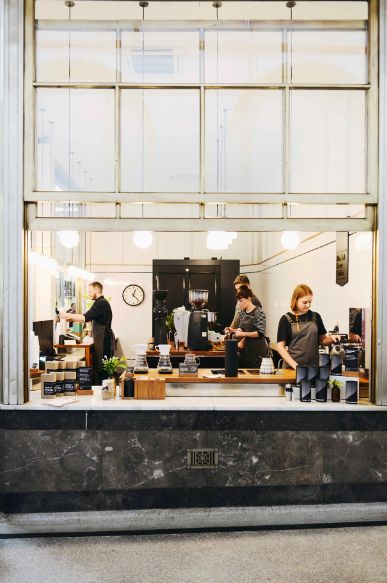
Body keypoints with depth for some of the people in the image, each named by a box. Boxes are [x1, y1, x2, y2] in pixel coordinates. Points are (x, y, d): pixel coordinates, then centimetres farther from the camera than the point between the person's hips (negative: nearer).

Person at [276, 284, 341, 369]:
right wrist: (295, 365, -14)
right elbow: (280, 347, -5)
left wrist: (331, 339, -8)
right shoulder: (286, 319, -3)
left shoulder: (315, 317, 6)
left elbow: (322, 340, 14)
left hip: (313, 366, 2)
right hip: (292, 367, -2)